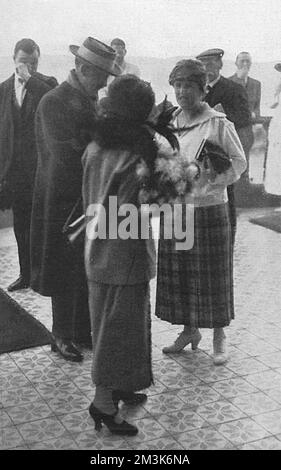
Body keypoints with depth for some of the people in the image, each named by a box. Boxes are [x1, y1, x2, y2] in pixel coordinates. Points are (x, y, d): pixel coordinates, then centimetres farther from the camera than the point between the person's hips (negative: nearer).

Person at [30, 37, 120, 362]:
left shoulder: (90, 100, 11)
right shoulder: (54, 102, -14)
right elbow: (68, 153, -22)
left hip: (91, 198, 8)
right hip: (64, 199, -7)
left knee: (89, 270, 12)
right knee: (65, 271, 3)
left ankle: (83, 331, 25)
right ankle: (62, 336, 18)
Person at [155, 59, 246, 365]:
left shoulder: (218, 124, -9)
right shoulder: (170, 122, 7)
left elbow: (239, 162, -4)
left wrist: (213, 176, -17)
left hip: (209, 208, -5)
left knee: (212, 273, 4)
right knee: (177, 271, 11)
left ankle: (219, 336, 19)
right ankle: (189, 330, 29)